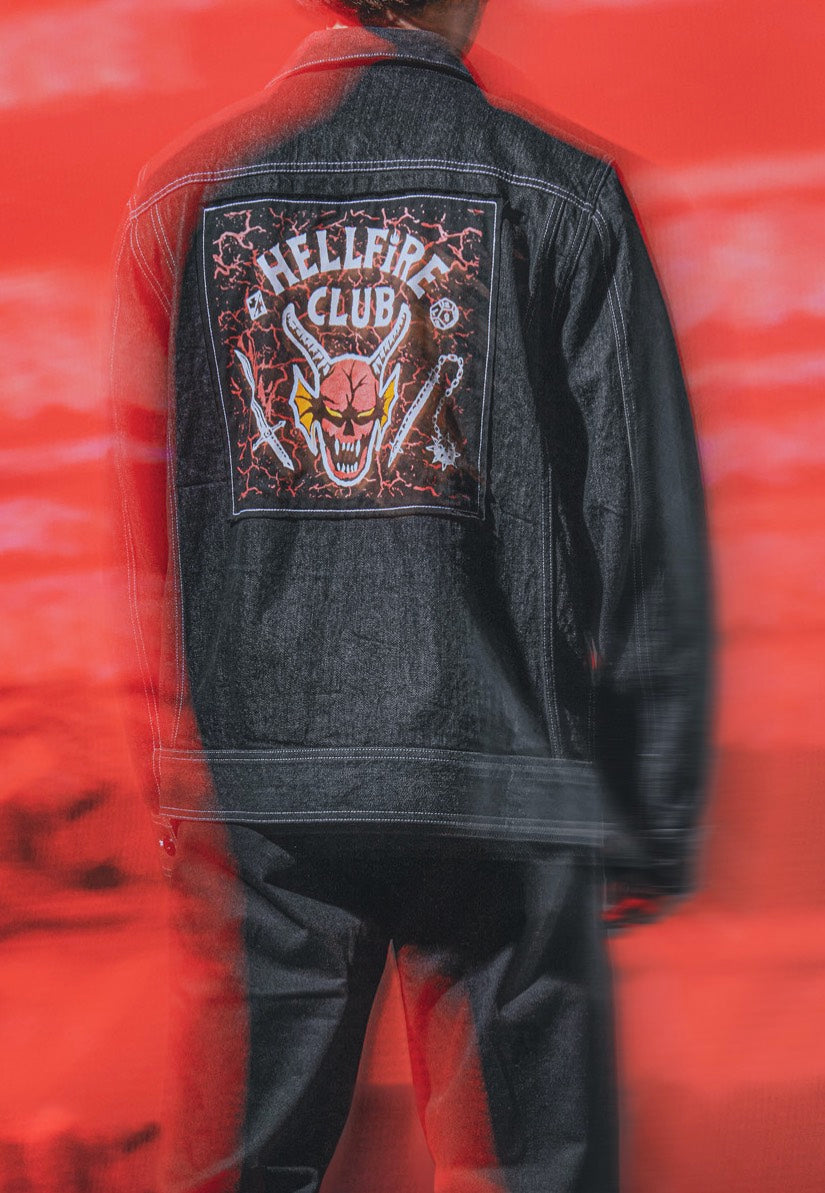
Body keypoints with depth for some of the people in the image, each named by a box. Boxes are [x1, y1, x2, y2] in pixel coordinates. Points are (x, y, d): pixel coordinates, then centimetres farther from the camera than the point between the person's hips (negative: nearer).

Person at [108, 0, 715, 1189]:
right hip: (502, 784, -2)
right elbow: (648, 533, -2)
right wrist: (657, 826, 4)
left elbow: (141, 527, 7)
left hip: (252, 784, 3)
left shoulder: (184, 192, 6)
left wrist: (174, 784, 13)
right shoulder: (561, 196, 0)